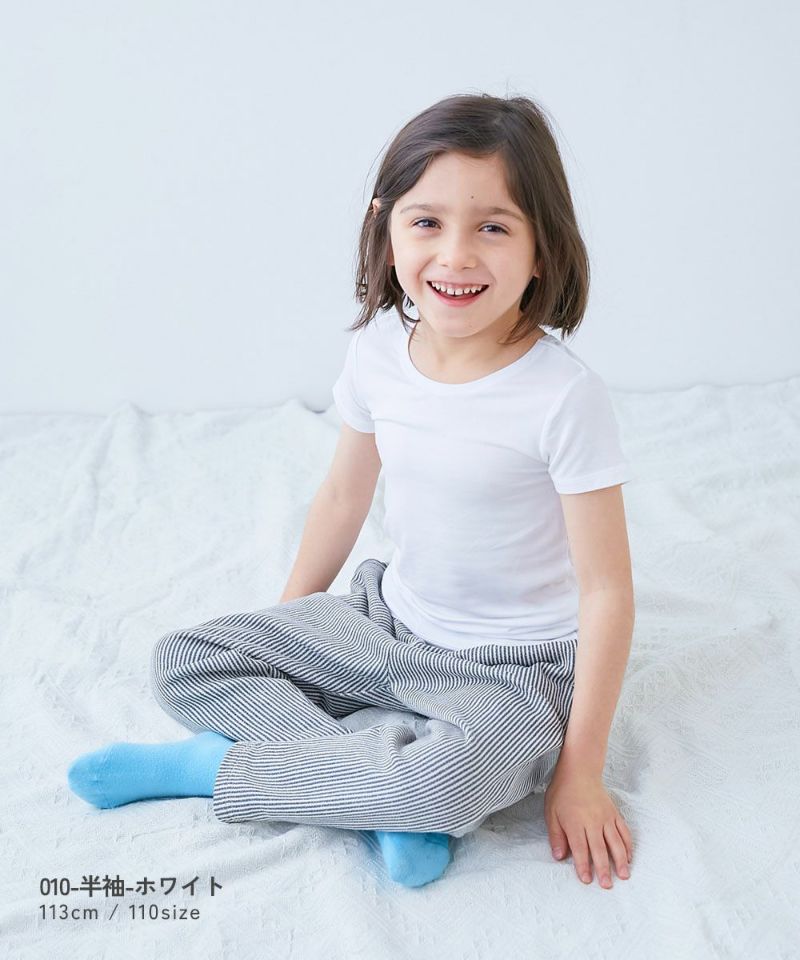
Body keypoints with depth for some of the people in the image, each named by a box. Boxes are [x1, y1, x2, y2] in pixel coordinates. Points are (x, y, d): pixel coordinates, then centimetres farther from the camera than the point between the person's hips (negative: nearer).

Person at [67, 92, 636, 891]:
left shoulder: (563, 395, -24)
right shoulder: (377, 350, -8)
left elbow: (606, 588, -19)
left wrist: (579, 771, -17)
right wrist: (288, 620, 16)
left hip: (513, 667, -5)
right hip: (389, 621, 6)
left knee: (455, 773, -37)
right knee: (180, 663, -3)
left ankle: (213, 765, -13)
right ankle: (395, 795, -15)